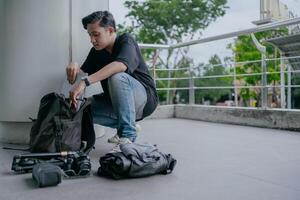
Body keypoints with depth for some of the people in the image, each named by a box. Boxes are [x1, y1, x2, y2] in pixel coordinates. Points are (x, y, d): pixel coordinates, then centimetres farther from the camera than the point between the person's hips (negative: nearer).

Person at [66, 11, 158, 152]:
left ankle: (127, 135, -28)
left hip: (144, 99, -7)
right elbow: (84, 74, 2)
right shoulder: (96, 51, 6)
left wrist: (85, 82, -44)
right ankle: (124, 126, 3)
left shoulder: (126, 41, -15)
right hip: (116, 103, 7)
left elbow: (120, 65, -36)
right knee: (81, 107, -10)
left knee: (117, 77, -34)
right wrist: (75, 67, -23)